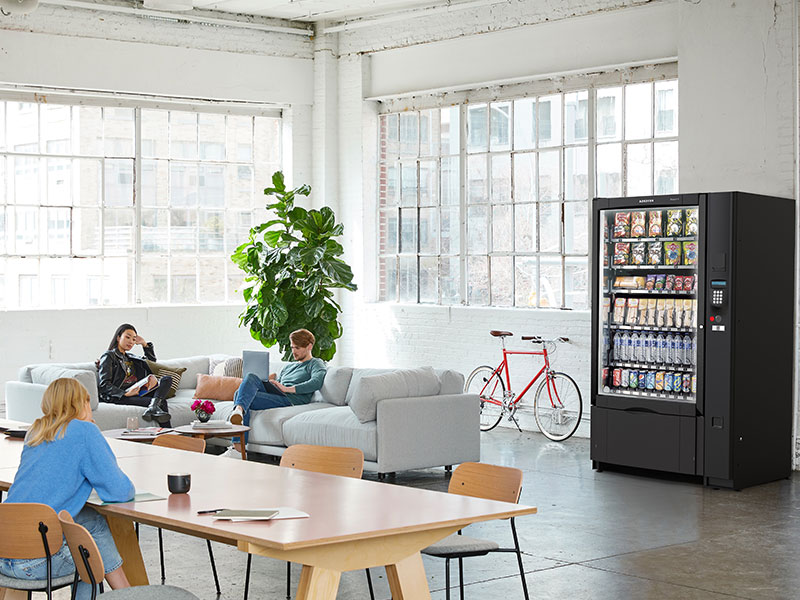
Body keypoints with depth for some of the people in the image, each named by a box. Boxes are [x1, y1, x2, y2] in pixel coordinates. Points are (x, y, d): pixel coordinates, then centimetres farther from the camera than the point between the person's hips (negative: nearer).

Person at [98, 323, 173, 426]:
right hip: (119, 397, -7)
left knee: (167, 379, -16)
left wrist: (145, 344, 25)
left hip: (138, 393, 8)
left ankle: (153, 406, -41)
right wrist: (125, 394, -22)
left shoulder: (130, 358, 29)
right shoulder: (108, 356, 5)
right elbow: (103, 385, -7)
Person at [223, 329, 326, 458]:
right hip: (275, 394, 7)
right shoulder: (288, 366, 38)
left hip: (290, 399, -7)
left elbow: (316, 382, -11)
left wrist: (288, 389, -17)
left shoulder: (316, 364, 13)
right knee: (251, 377, -24)